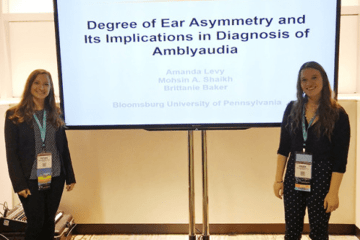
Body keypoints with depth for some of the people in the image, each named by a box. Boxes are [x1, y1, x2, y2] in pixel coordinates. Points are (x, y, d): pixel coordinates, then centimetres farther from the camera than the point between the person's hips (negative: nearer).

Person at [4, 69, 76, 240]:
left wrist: (70, 177, 6)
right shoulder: (14, 115, -4)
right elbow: (11, 152, -6)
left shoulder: (55, 114, 8)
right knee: (35, 223, 2)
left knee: (49, 221, 12)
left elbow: (63, 147, 8)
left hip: (55, 179, 4)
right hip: (31, 181, -3)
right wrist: (19, 184, -12)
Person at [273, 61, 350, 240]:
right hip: (294, 178, 3)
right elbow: (283, 147, 5)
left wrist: (333, 192, -12)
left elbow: (340, 159, -8)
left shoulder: (338, 115, -7)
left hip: (322, 179, -3)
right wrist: (278, 179, 1)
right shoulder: (292, 109, 3)